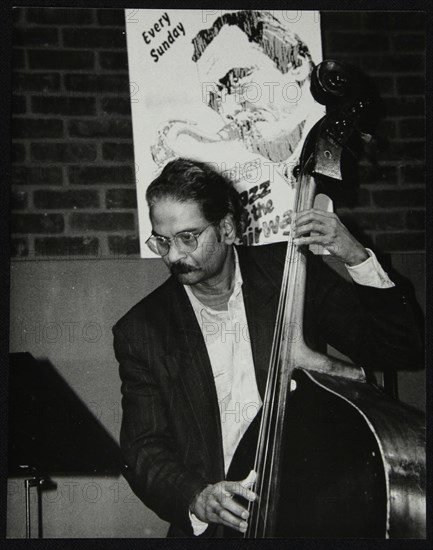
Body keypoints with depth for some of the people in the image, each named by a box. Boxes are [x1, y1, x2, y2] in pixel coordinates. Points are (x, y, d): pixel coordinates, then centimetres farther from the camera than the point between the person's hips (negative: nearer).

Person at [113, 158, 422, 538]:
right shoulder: (140, 332, 1)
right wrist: (196, 499, -19)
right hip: (210, 525, 1)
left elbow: (397, 349, 2)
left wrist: (358, 259, -11)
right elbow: (143, 450, 0)